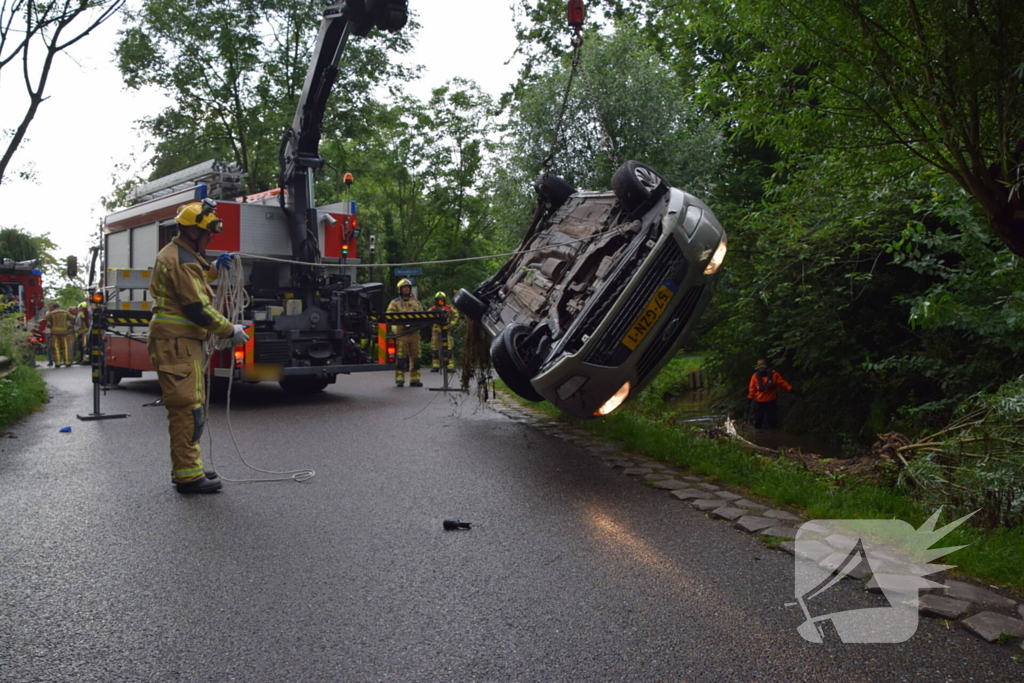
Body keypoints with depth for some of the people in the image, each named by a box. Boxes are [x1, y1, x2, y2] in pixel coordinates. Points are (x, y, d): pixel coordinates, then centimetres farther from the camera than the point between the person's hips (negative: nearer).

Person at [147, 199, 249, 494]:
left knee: (189, 407, 16)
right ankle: (188, 476, -7)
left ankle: (187, 467, 25)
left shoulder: (174, 253, 17)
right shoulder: (183, 261, -16)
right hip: (177, 344, -11)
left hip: (181, 342, 11)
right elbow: (198, 309, -21)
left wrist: (212, 270, 20)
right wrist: (230, 331, -12)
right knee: (187, 409, -10)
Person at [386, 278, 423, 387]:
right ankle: (399, 379, 1)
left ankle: (415, 379, 10)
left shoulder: (416, 302, 19)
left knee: (415, 357, 4)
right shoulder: (395, 303, 6)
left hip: (414, 332, 4)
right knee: (400, 357, -4)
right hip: (401, 333, -4)